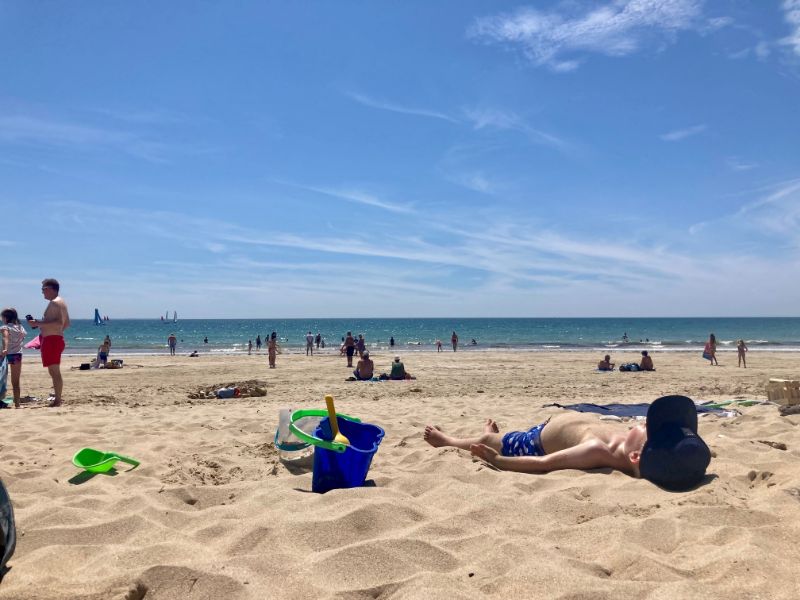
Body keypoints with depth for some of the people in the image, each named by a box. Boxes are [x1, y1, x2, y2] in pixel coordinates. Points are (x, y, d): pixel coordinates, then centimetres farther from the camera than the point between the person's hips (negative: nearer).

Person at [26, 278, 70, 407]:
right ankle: (58, 398, 19)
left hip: (51, 340, -11)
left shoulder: (55, 303, -13)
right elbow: (66, 323, 24)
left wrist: (38, 323, -23)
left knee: (54, 371, -10)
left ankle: (57, 400, -11)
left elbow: (59, 322, -25)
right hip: (56, 338, 11)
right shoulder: (61, 302, 19)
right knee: (55, 371, 15)